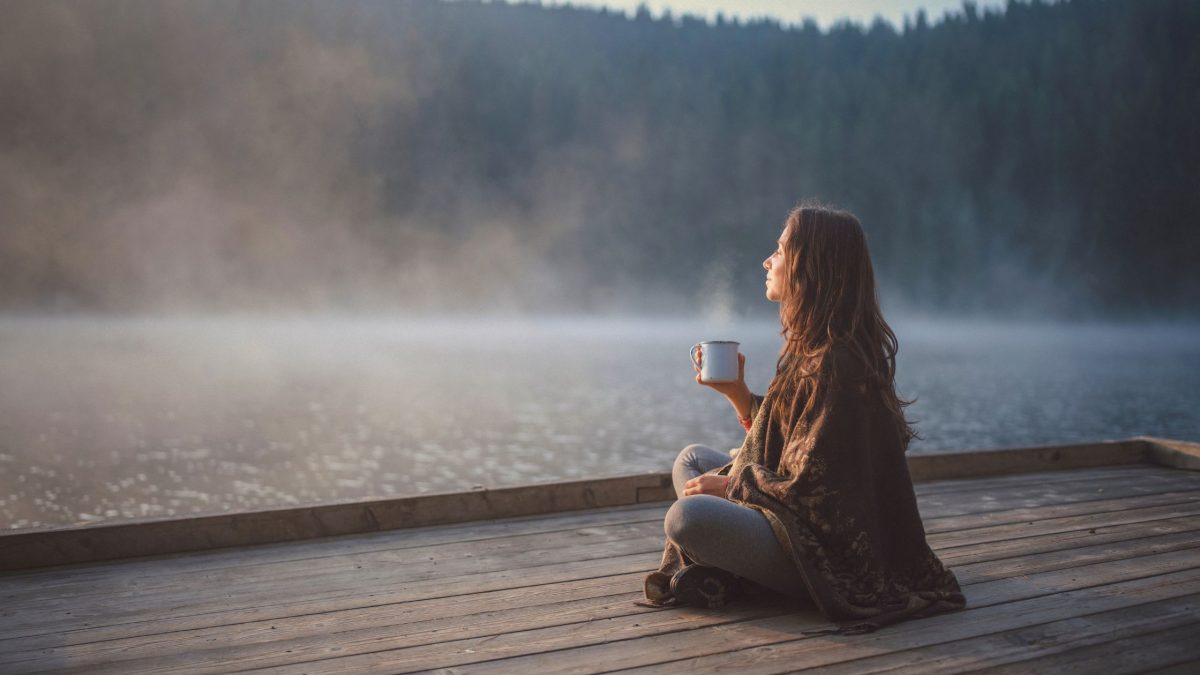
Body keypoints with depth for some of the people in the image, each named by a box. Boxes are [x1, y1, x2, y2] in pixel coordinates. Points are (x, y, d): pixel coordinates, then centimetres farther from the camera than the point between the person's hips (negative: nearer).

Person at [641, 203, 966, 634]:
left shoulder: (835, 363, -22)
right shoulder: (812, 346, 9)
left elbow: (810, 486, -23)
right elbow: (777, 439, 15)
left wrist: (729, 486, -10)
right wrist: (735, 391, 5)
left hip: (828, 554, -11)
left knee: (686, 517, -30)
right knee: (692, 459, 17)